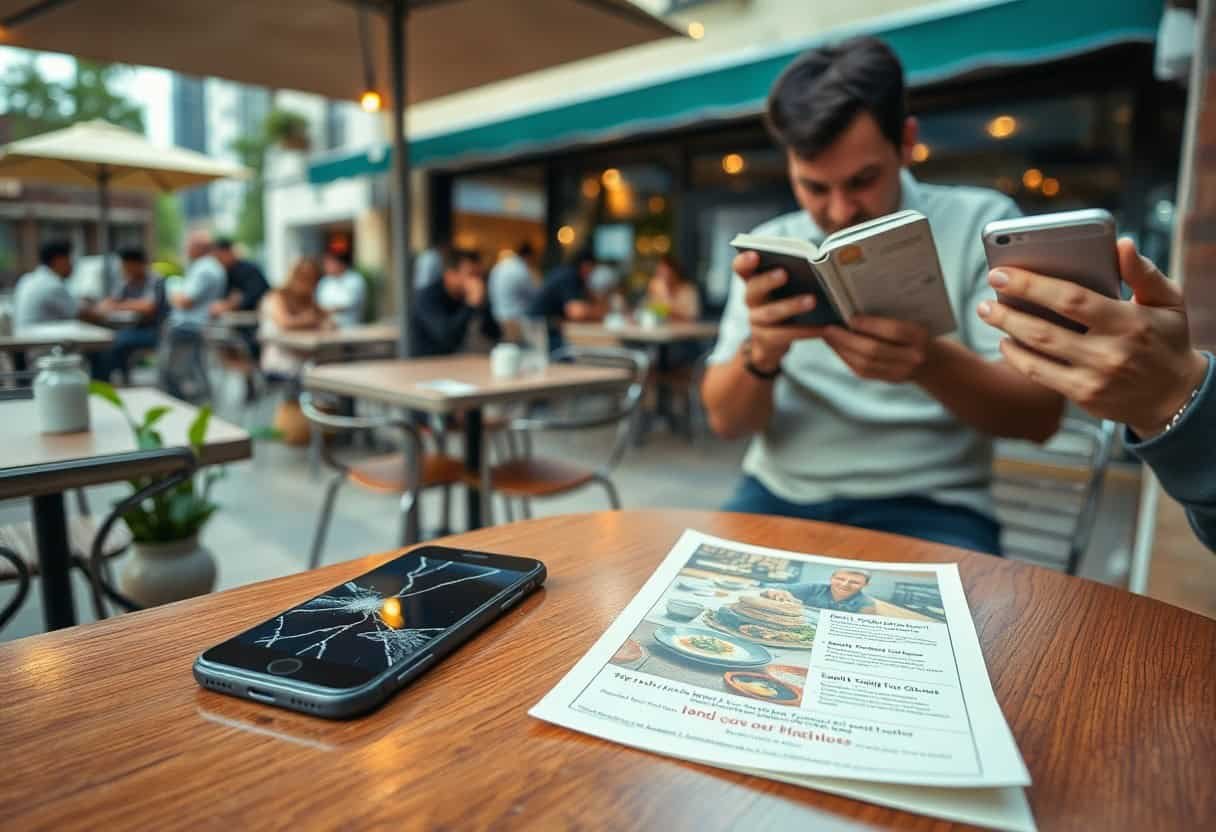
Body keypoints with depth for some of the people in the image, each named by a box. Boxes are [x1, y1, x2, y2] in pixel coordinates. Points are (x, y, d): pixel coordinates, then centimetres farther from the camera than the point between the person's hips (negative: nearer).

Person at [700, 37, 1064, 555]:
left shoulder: (981, 224, -2)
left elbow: (1040, 414, -7)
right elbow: (725, 420, 0)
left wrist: (930, 362, -27)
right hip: (780, 496, 3)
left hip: (927, 507, -2)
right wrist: (761, 354, -22)